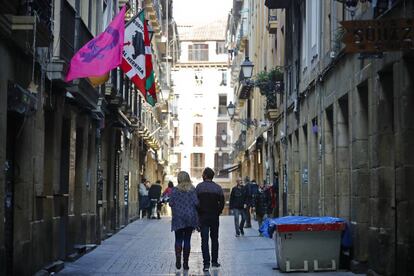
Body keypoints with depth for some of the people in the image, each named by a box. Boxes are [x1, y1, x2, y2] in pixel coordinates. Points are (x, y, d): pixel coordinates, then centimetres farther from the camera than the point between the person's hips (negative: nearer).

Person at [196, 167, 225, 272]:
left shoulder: (199, 187, -5)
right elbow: (222, 203, -2)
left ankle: (206, 263, -8)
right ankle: (214, 261, 17)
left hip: (203, 216, -2)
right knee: (214, 239, 14)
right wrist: (217, 212, 9)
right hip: (214, 216, 2)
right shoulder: (218, 188, 0)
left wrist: (198, 214, 2)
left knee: (204, 240, -2)